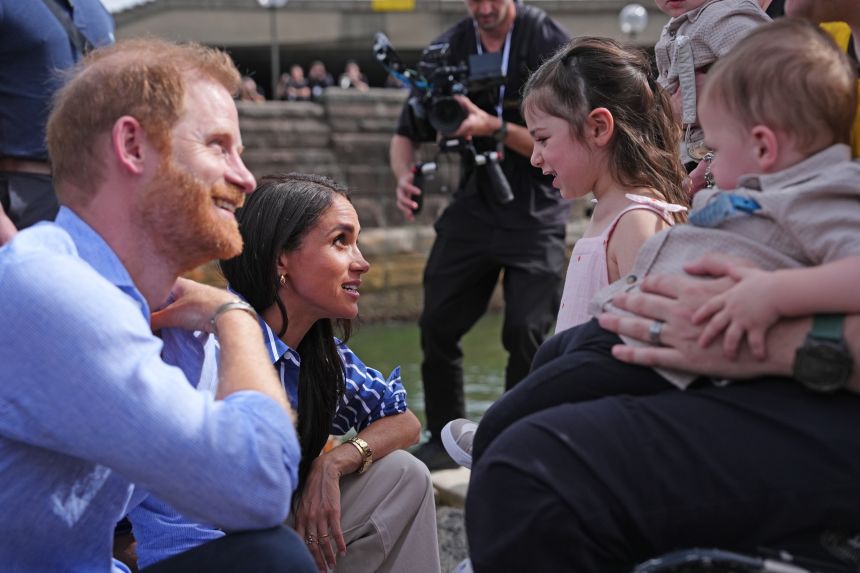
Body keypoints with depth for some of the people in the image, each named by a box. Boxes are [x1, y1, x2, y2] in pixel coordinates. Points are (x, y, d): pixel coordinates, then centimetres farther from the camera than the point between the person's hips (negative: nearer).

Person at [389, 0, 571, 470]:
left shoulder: (548, 42, -10)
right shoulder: (448, 48, 2)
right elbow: (406, 133, 8)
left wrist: (494, 127, -28)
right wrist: (405, 176, -13)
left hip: (535, 211, -4)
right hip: (473, 205, 4)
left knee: (525, 331, -14)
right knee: (437, 324, 1)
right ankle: (445, 440, 19)